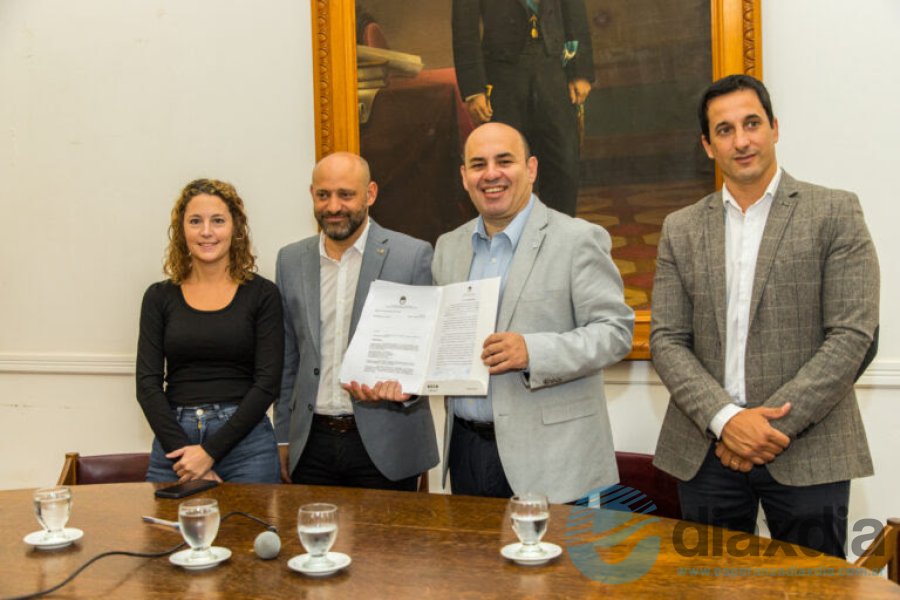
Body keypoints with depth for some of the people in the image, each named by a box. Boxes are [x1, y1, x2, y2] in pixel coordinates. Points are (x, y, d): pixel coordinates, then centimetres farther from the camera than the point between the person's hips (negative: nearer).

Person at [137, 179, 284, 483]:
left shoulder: (262, 294, 1)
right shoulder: (159, 297, 7)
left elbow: (267, 382, -5)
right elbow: (147, 383, 1)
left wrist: (210, 451, -11)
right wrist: (183, 452, -10)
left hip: (243, 439, -1)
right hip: (174, 439, 2)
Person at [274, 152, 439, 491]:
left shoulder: (413, 255, -6)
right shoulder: (291, 260, 7)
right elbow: (287, 358, 12)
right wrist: (283, 438, 12)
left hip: (384, 447, -3)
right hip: (311, 445, 3)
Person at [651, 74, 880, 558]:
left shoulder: (835, 213, 0)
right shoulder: (681, 229, 8)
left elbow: (852, 335, -7)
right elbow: (666, 340, 3)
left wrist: (774, 423, -13)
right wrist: (726, 419, -12)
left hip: (807, 452, -2)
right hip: (707, 449, 3)